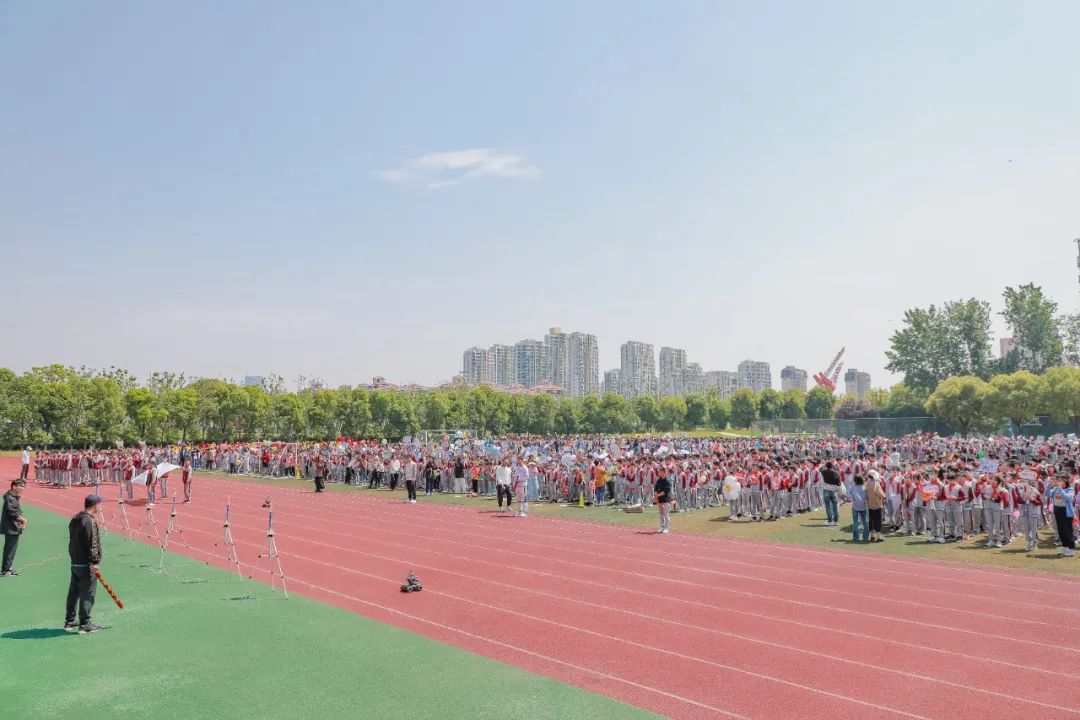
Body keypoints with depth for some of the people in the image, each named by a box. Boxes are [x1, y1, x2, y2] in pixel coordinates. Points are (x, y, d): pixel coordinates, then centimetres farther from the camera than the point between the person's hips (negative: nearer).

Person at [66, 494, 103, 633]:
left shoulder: (74, 519, 11)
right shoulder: (90, 521, -17)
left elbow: (73, 541, 18)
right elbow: (92, 543, -20)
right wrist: (95, 562, -18)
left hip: (74, 563, 9)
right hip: (86, 564, -9)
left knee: (73, 592, 17)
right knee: (87, 594, -3)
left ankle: (69, 622, 26)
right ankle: (84, 624, 0)